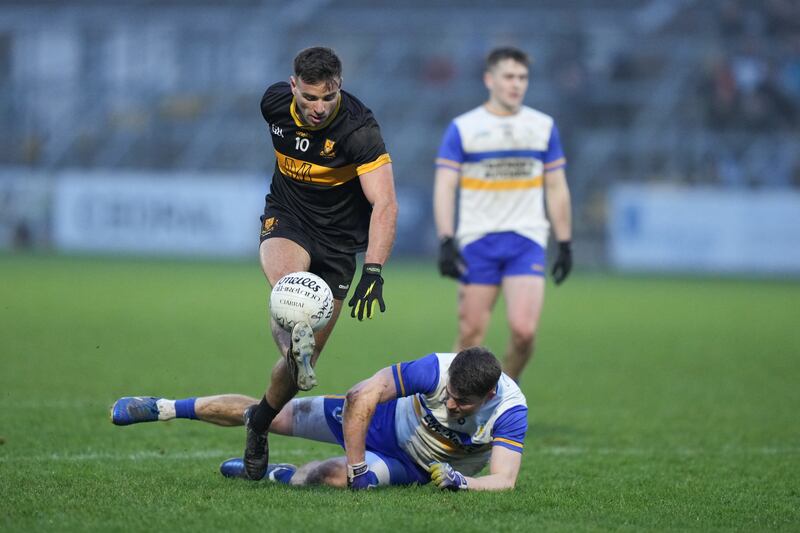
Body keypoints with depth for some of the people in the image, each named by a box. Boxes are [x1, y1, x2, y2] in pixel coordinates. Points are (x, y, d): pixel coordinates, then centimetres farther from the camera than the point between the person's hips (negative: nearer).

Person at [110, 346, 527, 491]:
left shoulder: (510, 411, -33)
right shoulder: (438, 370, -34)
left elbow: (505, 479, -35)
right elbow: (363, 394, -32)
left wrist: (462, 482, -54)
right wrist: (356, 464, -32)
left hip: (415, 468, 0)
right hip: (388, 421, 1)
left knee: (334, 476, -29)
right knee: (268, 413, 0)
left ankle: (281, 475, 9)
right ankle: (164, 408, 19)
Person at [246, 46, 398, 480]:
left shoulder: (359, 129, -27)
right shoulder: (274, 102, -12)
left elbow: (385, 205, -33)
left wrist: (373, 272, -45)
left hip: (338, 240, -2)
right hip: (285, 221, 3)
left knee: (305, 357, 1)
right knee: (288, 284, -36)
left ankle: (259, 422, 23)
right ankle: (295, 345, -58)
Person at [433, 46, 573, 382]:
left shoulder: (543, 127, 8)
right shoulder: (463, 128, 0)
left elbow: (557, 188, 13)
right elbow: (444, 187, -4)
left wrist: (565, 244, 10)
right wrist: (446, 241, -15)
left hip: (526, 241, 1)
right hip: (476, 241, -1)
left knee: (524, 330, -14)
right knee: (471, 334, 0)